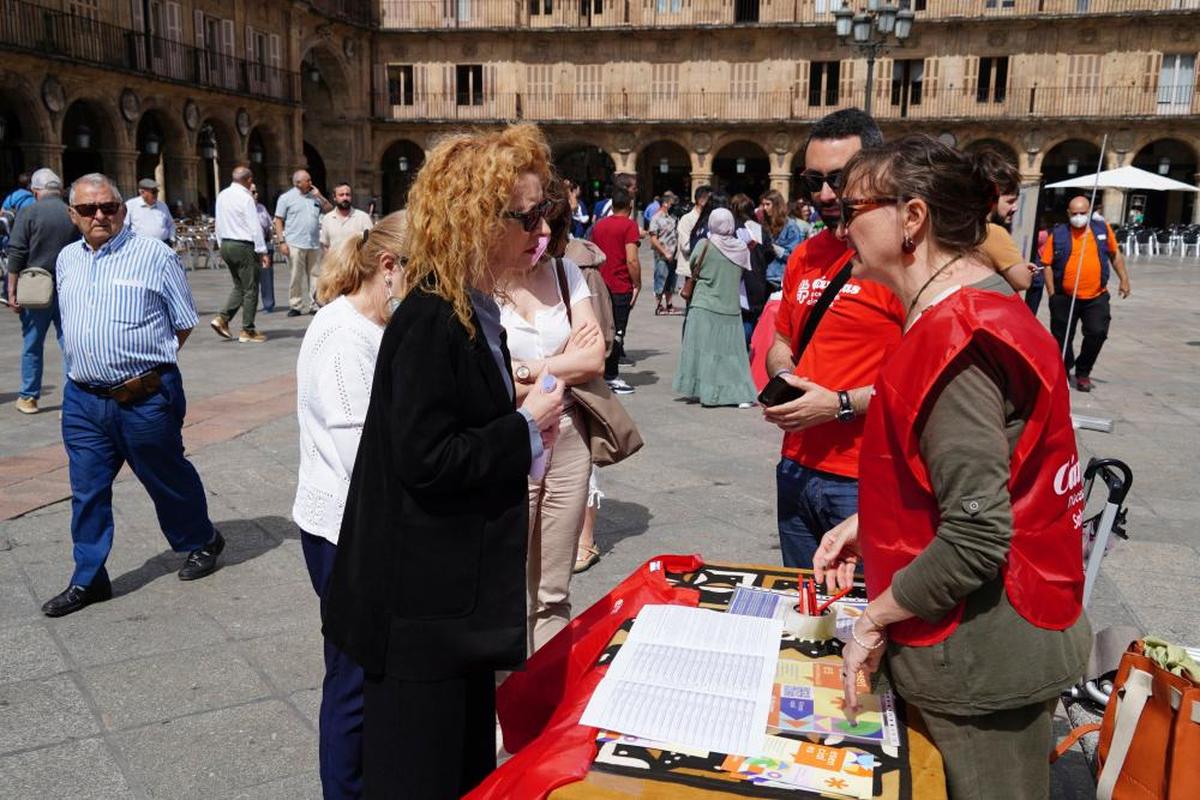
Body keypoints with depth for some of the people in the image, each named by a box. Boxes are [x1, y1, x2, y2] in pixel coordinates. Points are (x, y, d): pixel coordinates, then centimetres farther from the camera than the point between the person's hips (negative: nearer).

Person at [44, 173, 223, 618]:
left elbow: (184, 324, -2)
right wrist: (93, 361, 12)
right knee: (87, 491, 9)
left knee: (167, 477, 11)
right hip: (83, 398, 5)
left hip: (145, 397, -5)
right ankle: (87, 580, 21)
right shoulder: (66, 260, 10)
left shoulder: (155, 255, -8)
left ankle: (201, 542, 35)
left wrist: (144, 358, 3)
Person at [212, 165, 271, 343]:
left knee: (239, 286, 19)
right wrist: (262, 251, -13)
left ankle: (222, 318, 7)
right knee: (250, 289, 0)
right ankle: (248, 331, 3)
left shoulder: (222, 195, 9)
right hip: (243, 247, -8)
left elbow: (219, 224, 15)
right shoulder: (245, 197, -14)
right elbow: (255, 227, -16)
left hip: (226, 245, 8)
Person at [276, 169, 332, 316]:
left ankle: (314, 305, 9)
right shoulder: (286, 198, 2)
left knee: (315, 276, 4)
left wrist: (319, 196, 3)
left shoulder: (314, 197, 15)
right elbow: (278, 221, 0)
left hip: (314, 244, 4)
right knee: (296, 277, -2)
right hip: (295, 244, -4)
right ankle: (295, 306, 6)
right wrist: (282, 242, -9)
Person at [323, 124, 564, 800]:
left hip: (461, 586, 9)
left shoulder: (473, 311, 8)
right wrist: (526, 428, -17)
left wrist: (525, 422, 1)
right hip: (420, 601, -9)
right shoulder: (431, 319, -21)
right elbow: (425, 460, -26)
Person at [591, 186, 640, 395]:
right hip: (621, 287, -6)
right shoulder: (629, 225, -10)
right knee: (617, 332, -1)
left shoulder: (599, 225, 10)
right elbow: (632, 260, -17)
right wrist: (637, 284, -8)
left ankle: (602, 373, 20)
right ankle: (611, 377, 0)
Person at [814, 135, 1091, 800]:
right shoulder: (981, 302, 8)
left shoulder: (954, 339, -25)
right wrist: (867, 525, 8)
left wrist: (875, 617, -14)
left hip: (982, 659, -9)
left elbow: (976, 538, -27)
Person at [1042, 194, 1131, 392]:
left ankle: (1083, 372, 11)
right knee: (1062, 338, 6)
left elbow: (1115, 254, 17)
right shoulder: (1058, 234, -2)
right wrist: (1052, 293, -5)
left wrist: (1124, 279, 13)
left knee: (1097, 333, -10)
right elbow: (1048, 264, -1)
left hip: (1096, 297, 1)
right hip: (1065, 298, -1)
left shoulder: (1103, 229, 5)